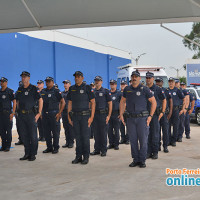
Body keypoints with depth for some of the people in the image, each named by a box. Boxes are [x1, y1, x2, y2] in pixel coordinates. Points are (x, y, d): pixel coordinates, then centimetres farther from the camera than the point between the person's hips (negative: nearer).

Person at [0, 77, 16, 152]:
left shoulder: (10, 91, -3)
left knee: (8, 130, -1)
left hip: (7, 113, -6)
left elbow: (14, 102, -7)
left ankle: (8, 146, 4)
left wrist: (13, 113, -14)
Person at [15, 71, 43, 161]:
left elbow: (40, 100, -7)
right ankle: (27, 154, 18)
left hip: (30, 114, -5)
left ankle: (33, 154, 6)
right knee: (24, 135, 9)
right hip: (21, 115, 6)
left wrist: (39, 113, -11)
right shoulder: (19, 89, 12)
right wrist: (19, 111, 11)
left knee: (33, 136, -2)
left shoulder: (33, 88, -5)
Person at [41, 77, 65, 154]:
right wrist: (41, 113, 10)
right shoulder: (43, 92, 11)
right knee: (46, 132, 9)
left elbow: (63, 102, -7)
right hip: (45, 114, 5)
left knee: (55, 132, 0)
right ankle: (49, 147, 19)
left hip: (54, 114, -5)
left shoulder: (56, 91, -5)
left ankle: (56, 148, 9)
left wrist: (59, 113, -12)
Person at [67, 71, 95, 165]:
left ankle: (86, 157, 7)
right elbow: (70, 103, 13)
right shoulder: (71, 89, 10)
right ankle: (78, 156, 15)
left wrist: (91, 117, -11)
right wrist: (69, 117, 7)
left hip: (85, 115, -4)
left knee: (85, 137, -1)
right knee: (77, 137, 8)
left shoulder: (87, 88, -3)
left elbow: (93, 102, -5)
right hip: (75, 116, 4)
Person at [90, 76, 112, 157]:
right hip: (94, 114, 4)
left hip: (103, 114, -4)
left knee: (103, 133, -1)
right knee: (96, 133, 7)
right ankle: (97, 149, 15)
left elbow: (110, 103, -3)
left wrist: (109, 115, -10)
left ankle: (103, 150, 6)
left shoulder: (106, 91, -1)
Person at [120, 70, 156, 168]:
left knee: (143, 140, -1)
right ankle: (135, 159, 17)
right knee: (133, 140, 6)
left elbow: (153, 102, 0)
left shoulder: (144, 89, -2)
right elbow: (122, 102, 19)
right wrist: (121, 114, 10)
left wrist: (150, 116, -6)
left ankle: (142, 160, 9)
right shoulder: (127, 89, 9)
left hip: (142, 117, -3)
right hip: (130, 118, 3)